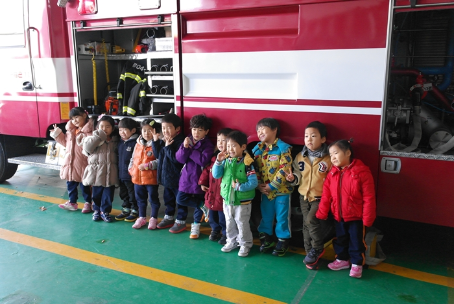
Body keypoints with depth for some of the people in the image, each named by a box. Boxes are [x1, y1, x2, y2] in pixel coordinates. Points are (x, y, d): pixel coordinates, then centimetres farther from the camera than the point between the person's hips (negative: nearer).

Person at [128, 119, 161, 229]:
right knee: (140, 199, 17)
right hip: (137, 177, 6)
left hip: (151, 178, -6)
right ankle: (142, 218, 32)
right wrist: (131, 170, 6)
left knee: (153, 198, 8)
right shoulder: (138, 144, 7)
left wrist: (147, 165, -23)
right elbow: (133, 159, 15)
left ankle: (153, 218, 22)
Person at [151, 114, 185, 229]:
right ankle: (169, 217, 36)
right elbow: (158, 154, 10)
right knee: (168, 198, 21)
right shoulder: (163, 141, 5)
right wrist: (155, 142, 0)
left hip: (177, 177, -8)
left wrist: (168, 146, -28)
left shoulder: (180, 141, -20)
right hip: (165, 176, 8)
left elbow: (177, 158, -26)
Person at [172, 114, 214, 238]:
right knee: (180, 199, 4)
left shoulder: (208, 145, -11)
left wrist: (190, 150, -18)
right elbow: (180, 158, -5)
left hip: (198, 178, -5)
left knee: (198, 200, 7)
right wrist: (185, 147, -22)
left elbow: (203, 160, -26)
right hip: (186, 177, 5)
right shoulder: (187, 141, 3)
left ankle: (196, 226, 24)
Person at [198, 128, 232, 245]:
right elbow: (207, 170, 13)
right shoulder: (214, 156, 8)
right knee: (212, 214, 23)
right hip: (212, 192, 8)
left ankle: (226, 234, 26)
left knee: (223, 216, 6)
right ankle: (215, 230, 43)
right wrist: (203, 182, 10)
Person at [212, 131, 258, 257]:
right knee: (229, 222, 20)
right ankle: (232, 241, 38)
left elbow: (254, 182, -19)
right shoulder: (226, 160, -2)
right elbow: (216, 175, -5)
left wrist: (239, 187, -25)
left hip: (242, 201, -5)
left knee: (242, 223, 8)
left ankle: (245, 244, 26)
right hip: (227, 199, 6)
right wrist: (218, 162, -17)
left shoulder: (247, 163, -18)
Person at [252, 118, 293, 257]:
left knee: (282, 217, 7)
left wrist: (272, 186, -17)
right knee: (266, 216, 17)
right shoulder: (257, 149, 4)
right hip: (265, 191, 5)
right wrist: (259, 185, -6)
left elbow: (284, 170, -18)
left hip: (281, 190, -5)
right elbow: (255, 169, 6)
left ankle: (283, 241, 24)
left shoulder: (283, 148, -14)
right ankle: (266, 239, 34)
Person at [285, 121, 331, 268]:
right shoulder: (300, 157, 1)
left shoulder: (328, 158, -13)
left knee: (311, 220, -18)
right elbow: (298, 177, 9)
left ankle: (317, 249, 6)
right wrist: (293, 178, -12)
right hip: (304, 195, 5)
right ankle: (310, 253, 27)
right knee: (306, 225, 11)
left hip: (319, 196, -5)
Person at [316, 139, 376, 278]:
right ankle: (342, 259, 40)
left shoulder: (362, 172, -18)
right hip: (338, 216, 5)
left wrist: (367, 218, -16)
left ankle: (357, 264, 29)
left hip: (356, 216, -5)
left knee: (356, 241, 10)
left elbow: (369, 198, -16)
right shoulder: (332, 173, -2)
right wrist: (321, 214, -1)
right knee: (340, 239, 20)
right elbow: (326, 196, 1)